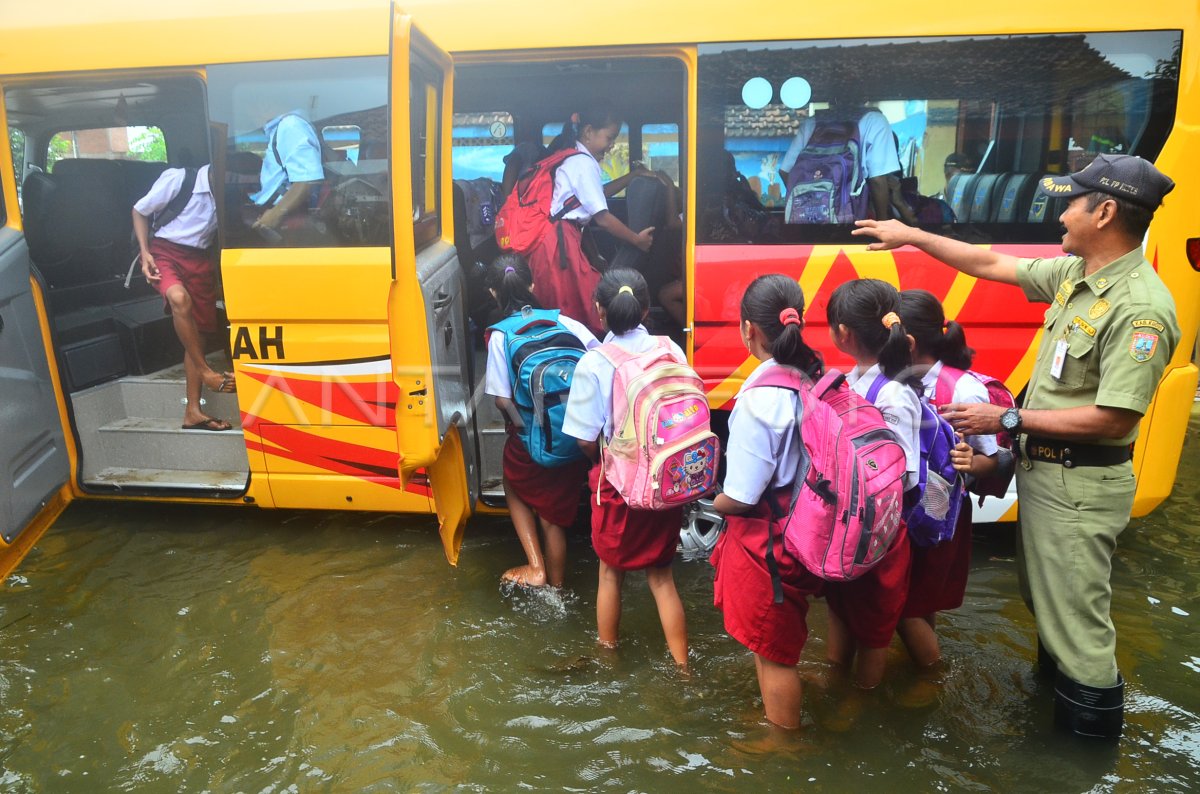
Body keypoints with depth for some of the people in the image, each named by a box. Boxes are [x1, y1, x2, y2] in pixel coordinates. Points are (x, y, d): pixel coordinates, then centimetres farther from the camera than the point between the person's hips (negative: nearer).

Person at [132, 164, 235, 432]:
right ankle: (205, 371, -21)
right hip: (163, 251, -4)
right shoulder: (177, 179, -12)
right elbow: (140, 211, -1)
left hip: (200, 259, 5)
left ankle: (192, 412, 7)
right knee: (180, 298, -36)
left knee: (198, 335, 2)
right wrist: (145, 252, -12)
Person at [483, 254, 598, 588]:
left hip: (529, 441, -2)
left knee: (515, 490, 30)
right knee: (555, 513, 22)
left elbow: (502, 399, -13)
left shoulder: (500, 336, -11)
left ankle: (536, 567, 22)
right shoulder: (564, 322, -4)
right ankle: (556, 586, 37)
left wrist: (519, 423, 6)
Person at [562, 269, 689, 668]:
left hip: (619, 484, -3)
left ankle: (607, 654, 39)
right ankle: (681, 666, 27)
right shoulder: (671, 351, -8)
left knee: (611, 572, 20)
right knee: (661, 574, 19)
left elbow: (586, 440, -13)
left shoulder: (593, 363, -17)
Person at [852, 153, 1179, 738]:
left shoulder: (1140, 308, -24)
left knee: (1074, 607, 3)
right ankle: (1057, 669, 48)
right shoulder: (1074, 274, 2)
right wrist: (912, 236, 13)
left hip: (1080, 486, -9)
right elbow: (992, 264, 12)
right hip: (1042, 468, 9)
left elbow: (1111, 419, -26)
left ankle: (1093, 717, 21)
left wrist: (1007, 420, -22)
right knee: (1045, 595, 26)